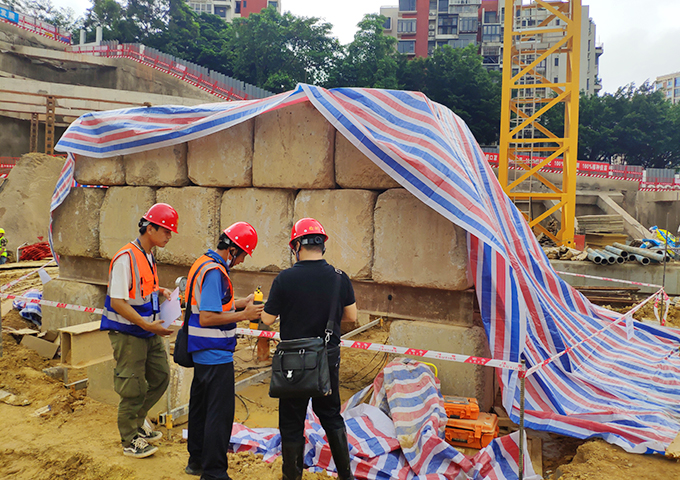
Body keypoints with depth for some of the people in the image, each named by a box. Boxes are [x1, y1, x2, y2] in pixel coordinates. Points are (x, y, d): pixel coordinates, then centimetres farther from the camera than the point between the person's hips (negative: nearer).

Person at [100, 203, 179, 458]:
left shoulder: (148, 256, 8)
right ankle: (130, 441, 19)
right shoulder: (126, 258, -21)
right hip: (128, 334, -9)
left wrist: (161, 290, 3)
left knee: (160, 377, 14)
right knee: (133, 387, 2)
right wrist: (147, 325, -24)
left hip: (149, 332, 9)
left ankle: (136, 422, 33)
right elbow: (117, 301, -24)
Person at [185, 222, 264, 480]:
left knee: (201, 405, 19)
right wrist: (244, 315, -20)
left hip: (202, 353, 11)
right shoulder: (214, 271, -21)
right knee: (220, 413, -3)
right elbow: (208, 318, -26)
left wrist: (240, 303, 14)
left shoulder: (204, 264, 11)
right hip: (216, 356, -11)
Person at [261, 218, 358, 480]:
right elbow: (352, 316, 3)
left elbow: (268, 319, -8)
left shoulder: (285, 279, -14)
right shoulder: (340, 278, -6)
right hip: (329, 356, 3)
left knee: (292, 421, 10)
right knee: (331, 415, 20)